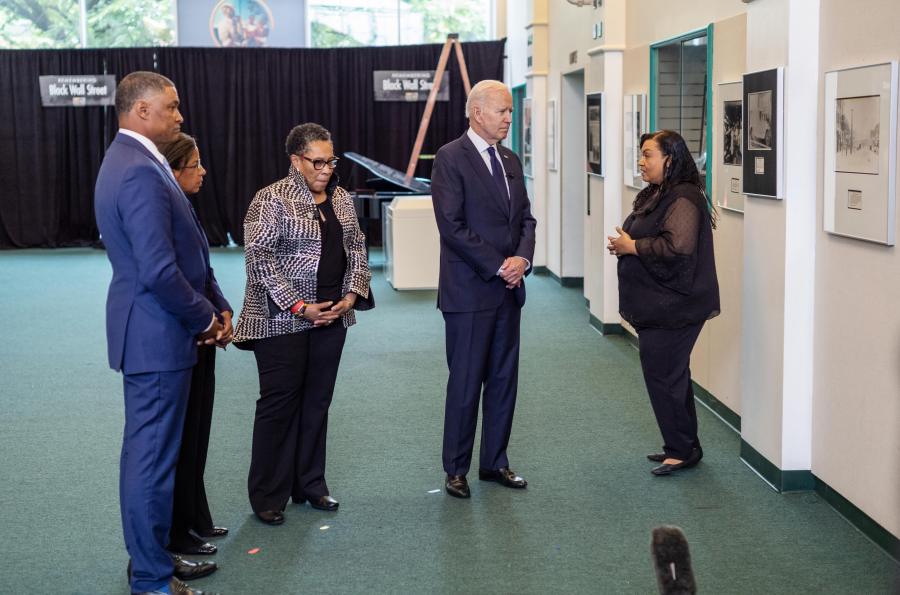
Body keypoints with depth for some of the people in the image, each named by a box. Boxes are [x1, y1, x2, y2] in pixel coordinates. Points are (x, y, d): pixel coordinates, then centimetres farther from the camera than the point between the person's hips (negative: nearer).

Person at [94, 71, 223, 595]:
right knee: (153, 456, -1)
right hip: (158, 335, -11)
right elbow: (160, 272, -27)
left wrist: (205, 313, 8)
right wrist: (204, 320, -12)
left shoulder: (129, 161, 12)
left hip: (150, 330, 11)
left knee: (151, 450, 20)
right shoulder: (141, 174, -22)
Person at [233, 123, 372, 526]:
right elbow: (259, 259, -15)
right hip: (282, 320, -6)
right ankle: (268, 497, 9)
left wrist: (352, 294, 0)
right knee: (279, 402, -1)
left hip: (331, 317, 6)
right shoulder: (271, 201, -10)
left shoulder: (341, 199, 10)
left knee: (317, 402, 11)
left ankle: (309, 485, 23)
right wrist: (299, 307, -17)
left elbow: (356, 248, 16)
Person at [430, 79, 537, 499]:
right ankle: (456, 469, 13)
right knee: (465, 383, 1)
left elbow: (525, 217, 14)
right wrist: (497, 266, -15)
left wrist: (522, 258, -6)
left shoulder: (510, 161, 14)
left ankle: (495, 462, 23)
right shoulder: (450, 158, -10)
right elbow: (452, 226, -16)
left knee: (504, 380, 12)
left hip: (508, 289, 7)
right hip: (469, 290, -7)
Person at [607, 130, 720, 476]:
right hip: (656, 305, 10)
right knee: (671, 375, 16)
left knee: (664, 376, -5)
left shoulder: (683, 200, -18)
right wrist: (623, 244, 5)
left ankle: (683, 450, 7)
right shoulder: (654, 195, 14)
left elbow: (676, 246, -31)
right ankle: (679, 447, 26)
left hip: (673, 308, -10)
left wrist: (632, 246, -20)